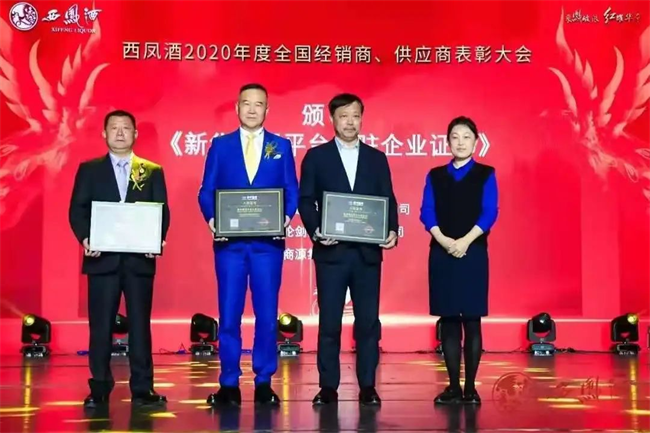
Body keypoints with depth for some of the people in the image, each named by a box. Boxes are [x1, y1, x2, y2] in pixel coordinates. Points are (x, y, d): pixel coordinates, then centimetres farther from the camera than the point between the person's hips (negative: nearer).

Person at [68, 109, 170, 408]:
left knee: (140, 324, 3)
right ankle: (99, 389, 10)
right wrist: (85, 238, -14)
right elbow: (77, 210, 4)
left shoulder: (153, 171, 10)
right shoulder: (89, 170, 10)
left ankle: (142, 388, 8)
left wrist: (158, 240, -14)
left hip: (140, 258, 0)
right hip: (102, 258, 0)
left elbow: (162, 212, 5)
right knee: (100, 325, 2)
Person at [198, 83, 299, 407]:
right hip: (230, 241, 0)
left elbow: (291, 192, 6)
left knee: (267, 313, 4)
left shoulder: (281, 146, 9)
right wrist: (211, 219, -14)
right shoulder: (220, 145, 8)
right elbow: (206, 192, 5)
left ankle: (264, 383, 14)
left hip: (268, 242, 0)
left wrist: (286, 217, -14)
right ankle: (229, 383, 11)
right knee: (229, 313, 2)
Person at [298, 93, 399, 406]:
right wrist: (315, 231, -14)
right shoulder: (316, 156, 6)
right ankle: (328, 387, 11)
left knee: (368, 322, 4)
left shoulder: (377, 158, 12)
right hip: (331, 251, -1)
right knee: (329, 322, 3)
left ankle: (367, 387, 12)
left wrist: (392, 231, -9)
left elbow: (388, 201, 9)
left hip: (368, 252, 2)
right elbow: (306, 200, 2)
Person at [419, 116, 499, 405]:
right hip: (441, 254, 2)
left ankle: (470, 387, 5)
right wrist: (444, 241, -15)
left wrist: (464, 241, -16)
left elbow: (489, 213, -4)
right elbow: (427, 213, 1)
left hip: (473, 253, -2)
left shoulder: (485, 174, 5)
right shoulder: (435, 176, 11)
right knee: (448, 322, 3)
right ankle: (453, 386, 9)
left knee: (471, 322, -1)